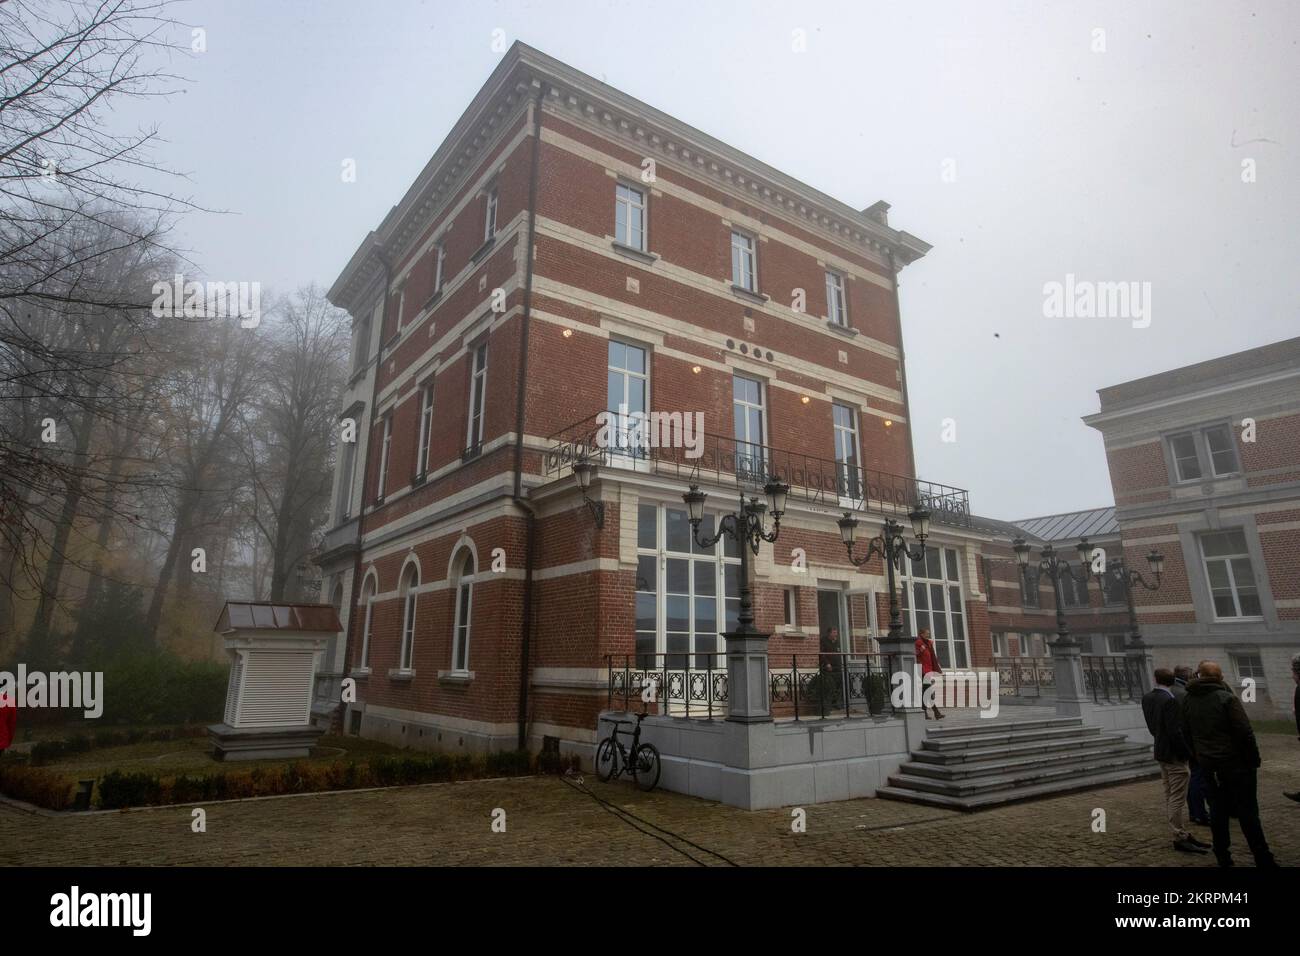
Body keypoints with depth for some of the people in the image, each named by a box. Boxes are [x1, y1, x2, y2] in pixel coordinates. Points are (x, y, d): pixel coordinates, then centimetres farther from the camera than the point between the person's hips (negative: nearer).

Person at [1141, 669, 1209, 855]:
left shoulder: (1147, 698, 4)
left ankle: (1183, 834, 23)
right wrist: (1188, 753, -12)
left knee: (1171, 798, 14)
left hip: (1161, 752, 8)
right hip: (1174, 755, -8)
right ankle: (1180, 838, 6)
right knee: (1178, 799, 0)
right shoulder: (1170, 700, -21)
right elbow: (1176, 731, -22)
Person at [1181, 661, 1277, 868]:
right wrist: (1254, 759, -4)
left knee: (1218, 811, 11)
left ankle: (1223, 858, 16)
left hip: (1208, 765, 5)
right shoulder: (1226, 699, -13)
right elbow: (1245, 733, -15)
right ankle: (1263, 859, 5)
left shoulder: (1187, 701, 5)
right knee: (1247, 812, 1)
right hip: (1235, 763, -4)